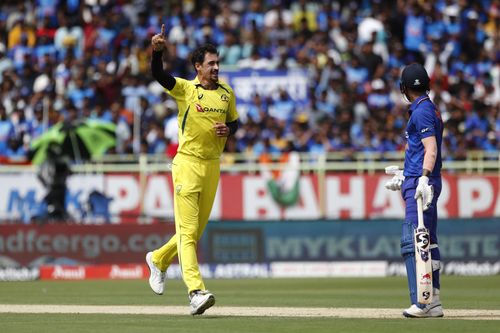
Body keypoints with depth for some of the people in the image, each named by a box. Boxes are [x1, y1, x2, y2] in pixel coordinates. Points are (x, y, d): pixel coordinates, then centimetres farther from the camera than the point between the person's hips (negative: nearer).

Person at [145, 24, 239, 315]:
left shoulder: (227, 93, 10)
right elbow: (159, 74, -19)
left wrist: (228, 130, -3)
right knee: (188, 230, -12)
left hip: (213, 166, 6)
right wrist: (158, 51, -38)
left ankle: (159, 260, 39)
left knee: (198, 229, 14)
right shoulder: (185, 89, -4)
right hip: (188, 163, -5)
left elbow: (234, 122, 22)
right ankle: (197, 291, -19)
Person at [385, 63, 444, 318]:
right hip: (423, 183, 11)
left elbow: (431, 148, -23)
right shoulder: (429, 110, 20)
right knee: (428, 242, 12)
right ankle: (433, 301, 16)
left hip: (420, 185, -11)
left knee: (411, 242, -15)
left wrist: (423, 178, -35)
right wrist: (403, 177, 40)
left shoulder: (422, 112, -11)